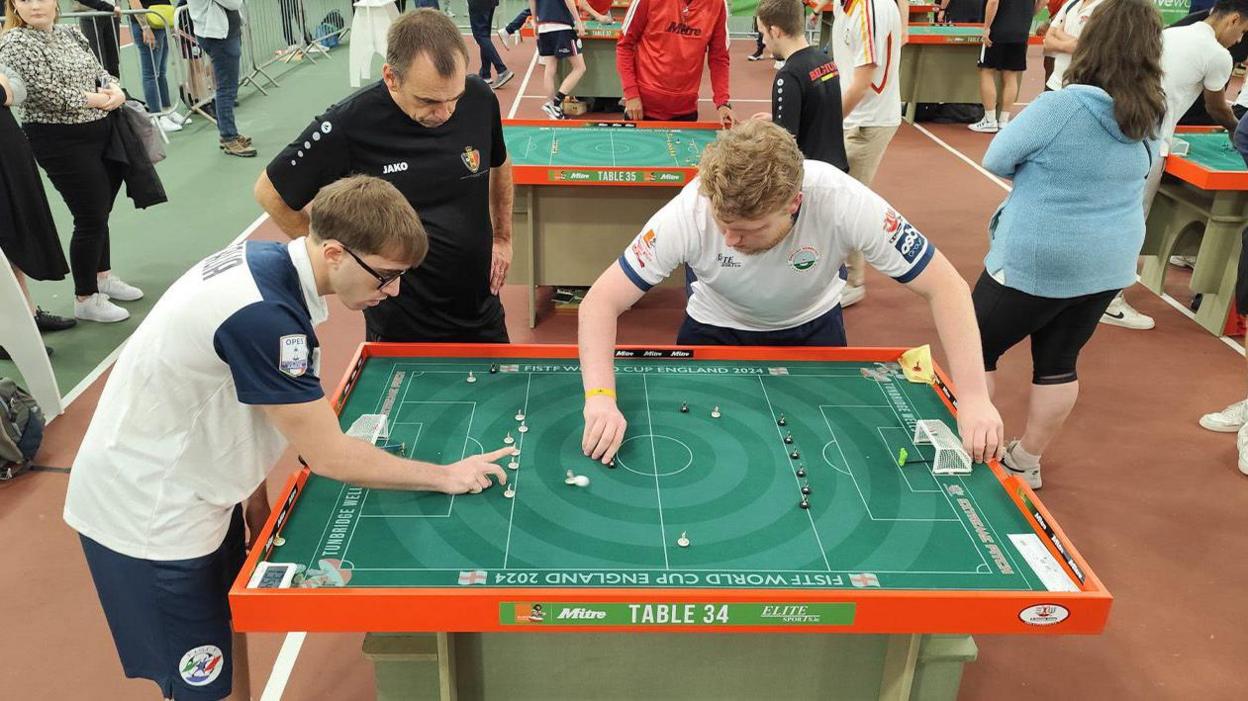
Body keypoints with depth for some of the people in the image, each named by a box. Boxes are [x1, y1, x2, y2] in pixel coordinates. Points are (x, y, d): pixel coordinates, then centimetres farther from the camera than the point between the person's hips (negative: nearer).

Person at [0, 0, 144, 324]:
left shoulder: (70, 33, 11)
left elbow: (98, 70, 14)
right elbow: (49, 94, -20)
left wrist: (115, 90, -8)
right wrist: (97, 99, -12)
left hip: (100, 132, 7)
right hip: (61, 142, -7)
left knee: (101, 211, 17)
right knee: (90, 217, -3)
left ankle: (103, 277, 35)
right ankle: (85, 299, 11)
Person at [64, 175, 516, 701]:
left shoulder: (267, 261, -5)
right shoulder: (263, 314, -33)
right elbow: (329, 457, -25)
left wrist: (253, 490, 7)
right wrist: (446, 477, -15)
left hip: (184, 484, 9)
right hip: (148, 517, -9)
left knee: (231, 620, 23)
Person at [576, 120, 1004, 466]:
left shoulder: (844, 205, -38)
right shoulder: (689, 213, -37)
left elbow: (945, 286, -29)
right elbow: (601, 301, -33)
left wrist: (973, 397, -37)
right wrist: (600, 397, -49)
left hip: (811, 326, 1)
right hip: (716, 330, 0)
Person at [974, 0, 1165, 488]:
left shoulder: (1060, 106, -21)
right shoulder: (1151, 117, -2)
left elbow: (996, 160, -12)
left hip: (1035, 261, -6)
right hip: (1108, 265, 6)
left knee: (977, 348, 12)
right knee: (1059, 363, 17)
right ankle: (1026, 461, 29)